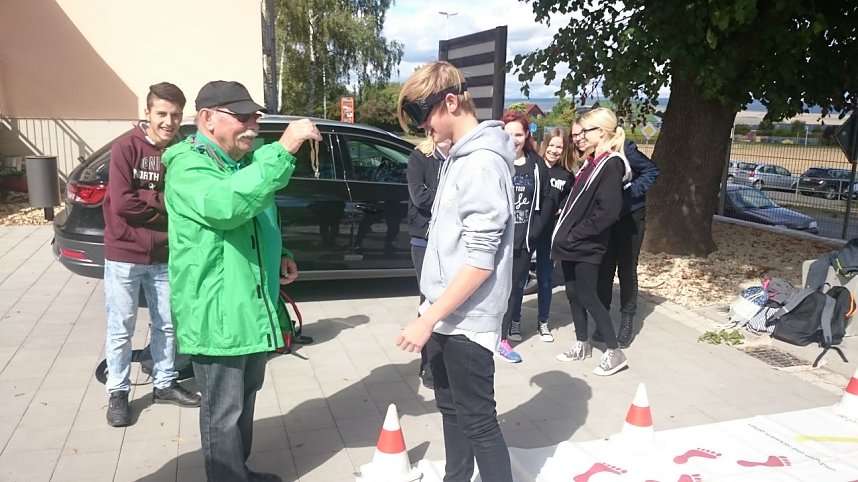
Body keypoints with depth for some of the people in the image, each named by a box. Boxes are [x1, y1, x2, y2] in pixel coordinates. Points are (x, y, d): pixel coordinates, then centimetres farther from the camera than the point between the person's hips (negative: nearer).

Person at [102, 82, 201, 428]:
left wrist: (147, 200, -15)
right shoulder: (125, 147, -12)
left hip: (163, 256, 4)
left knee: (167, 324, 15)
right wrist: (161, 200, -11)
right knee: (121, 329, 6)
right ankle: (117, 393, 23)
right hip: (124, 255, -4)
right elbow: (121, 203, -19)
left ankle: (164, 384, 31)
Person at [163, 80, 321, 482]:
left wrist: (278, 258, 5)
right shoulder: (188, 166, -16)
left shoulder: (247, 162, 13)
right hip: (216, 315, -9)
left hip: (254, 309, 9)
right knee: (224, 412, 5)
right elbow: (225, 204, -39)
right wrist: (284, 149, -40)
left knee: (245, 400, 23)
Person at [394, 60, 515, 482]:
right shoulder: (459, 157, 11)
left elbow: (481, 261, -23)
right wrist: (432, 314, 17)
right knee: (451, 408, 20)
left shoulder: (482, 163, -19)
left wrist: (428, 318, -21)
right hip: (446, 312, 9)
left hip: (466, 319, -9)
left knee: (477, 420, 1)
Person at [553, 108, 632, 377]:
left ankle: (615, 352, 11)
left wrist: (574, 235, -18)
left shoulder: (611, 165, -15)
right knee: (573, 294, 15)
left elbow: (607, 212, -23)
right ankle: (582, 345, 30)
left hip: (586, 247, -9)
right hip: (572, 243, 9)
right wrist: (564, 233, 8)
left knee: (588, 297, -1)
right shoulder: (591, 163, 12)